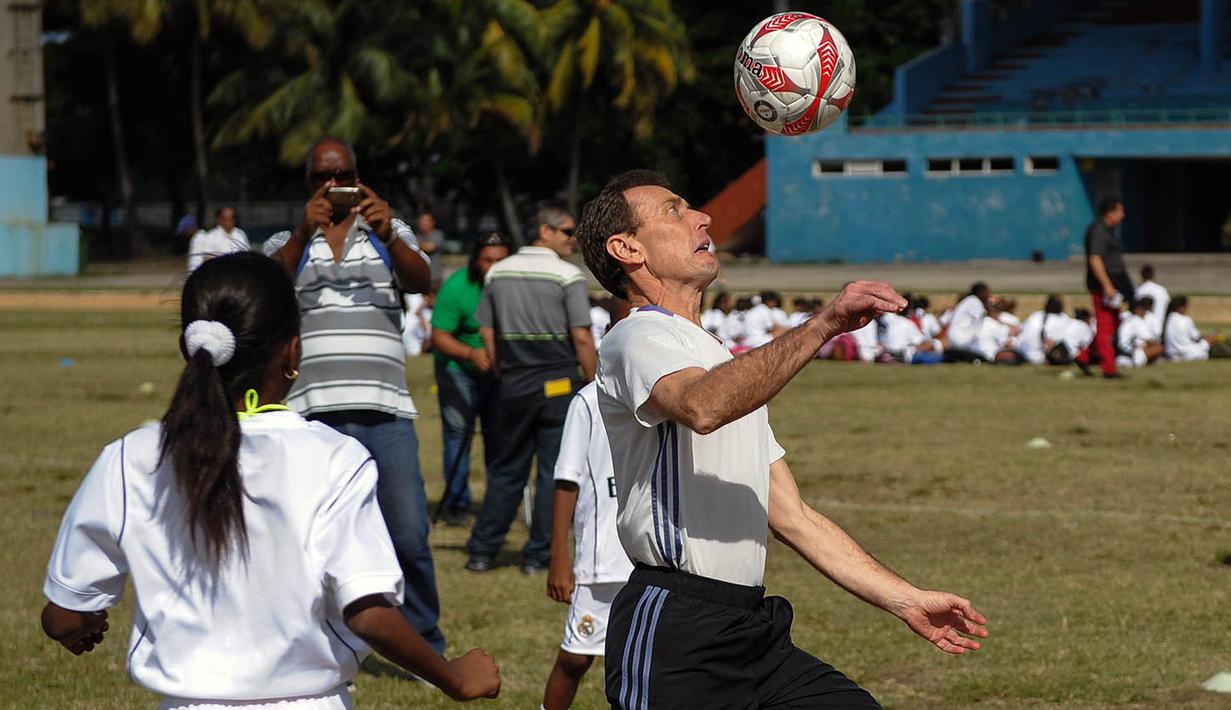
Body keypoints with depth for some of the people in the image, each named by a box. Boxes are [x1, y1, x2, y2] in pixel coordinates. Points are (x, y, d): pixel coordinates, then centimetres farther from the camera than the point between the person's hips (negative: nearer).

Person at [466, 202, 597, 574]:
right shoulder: (568, 277, -10)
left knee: (505, 470, 13)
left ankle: (481, 551, 12)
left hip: (512, 386, 5)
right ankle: (538, 555, 3)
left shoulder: (498, 273, 5)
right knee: (554, 473, 4)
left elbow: (487, 333, 9)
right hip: (559, 387, -4)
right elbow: (581, 338, -13)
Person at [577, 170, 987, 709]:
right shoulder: (638, 338, -5)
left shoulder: (736, 370, 25)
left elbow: (793, 518, 25)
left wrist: (906, 601, 18)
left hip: (753, 632, 8)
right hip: (674, 634, -8)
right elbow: (703, 407, -29)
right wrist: (823, 325, -37)